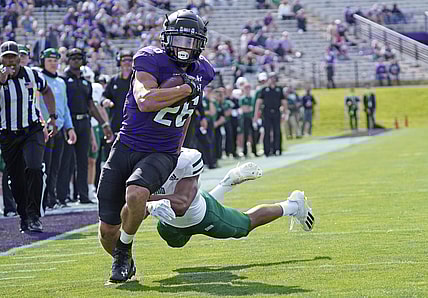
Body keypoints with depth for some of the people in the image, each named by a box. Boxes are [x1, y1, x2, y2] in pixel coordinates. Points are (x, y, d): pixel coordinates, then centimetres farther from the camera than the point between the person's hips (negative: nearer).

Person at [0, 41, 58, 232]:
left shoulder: (31, 75, 0)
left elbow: (46, 91, 20)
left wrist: (52, 117, 14)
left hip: (32, 131, 0)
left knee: (33, 169, -21)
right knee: (16, 179, 4)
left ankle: (34, 216, -15)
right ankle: (24, 216, 22)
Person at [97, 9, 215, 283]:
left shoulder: (203, 72, 5)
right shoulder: (150, 59, -11)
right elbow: (145, 101, -28)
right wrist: (186, 89, -23)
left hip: (161, 155, 1)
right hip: (126, 148, -1)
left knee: (135, 194, -33)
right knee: (108, 230, 0)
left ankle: (124, 248, -5)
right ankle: (122, 261, 34)